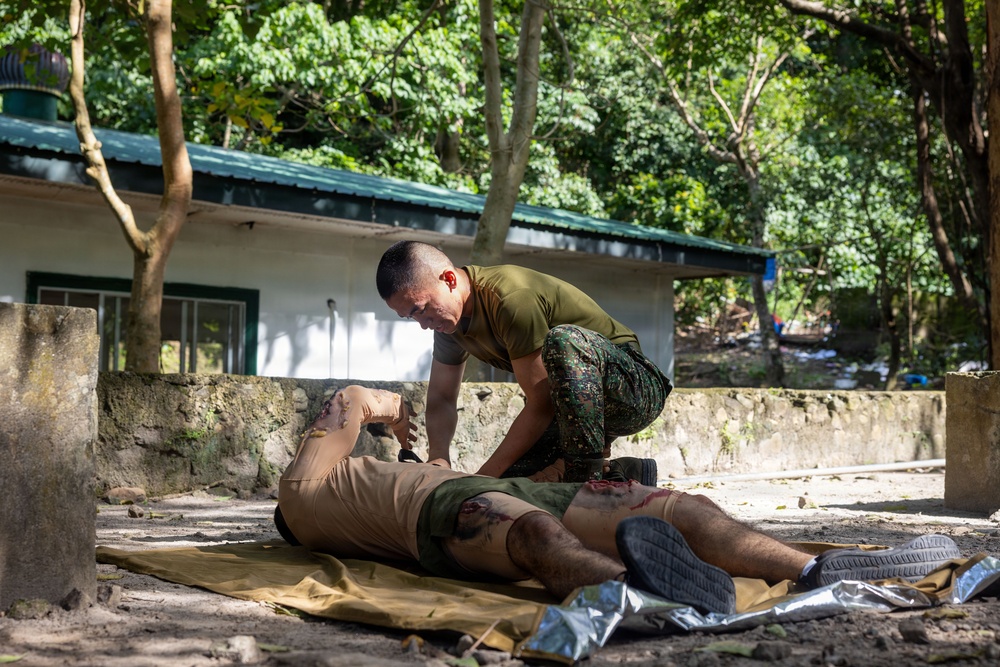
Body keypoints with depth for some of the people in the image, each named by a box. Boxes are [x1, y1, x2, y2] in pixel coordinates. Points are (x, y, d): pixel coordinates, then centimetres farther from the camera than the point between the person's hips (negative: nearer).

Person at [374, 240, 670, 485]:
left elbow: (541, 404, -27)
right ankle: (619, 474, 2)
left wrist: (485, 475, -23)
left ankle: (589, 469, -27)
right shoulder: (449, 318, 1)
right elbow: (440, 399, 6)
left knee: (563, 340, -37)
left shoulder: (512, 300, -27)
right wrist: (439, 460, -14)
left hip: (637, 388, -8)